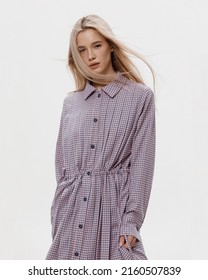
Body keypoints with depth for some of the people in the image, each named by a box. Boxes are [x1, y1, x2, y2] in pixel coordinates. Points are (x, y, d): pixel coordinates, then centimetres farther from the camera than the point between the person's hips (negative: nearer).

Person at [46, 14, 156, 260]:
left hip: (114, 206, -3)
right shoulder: (70, 102, 12)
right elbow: (62, 163, 14)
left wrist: (131, 221, -9)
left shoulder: (140, 97, 1)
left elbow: (141, 163, -3)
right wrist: (57, 218, 8)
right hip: (72, 208, 4)